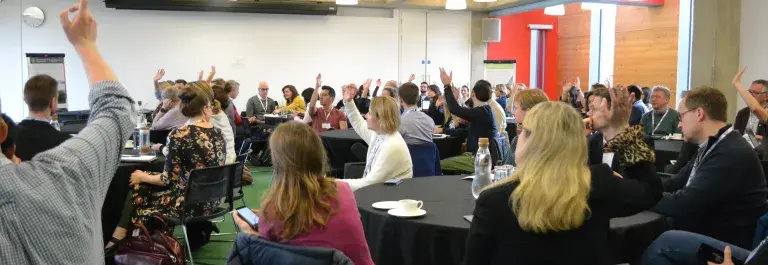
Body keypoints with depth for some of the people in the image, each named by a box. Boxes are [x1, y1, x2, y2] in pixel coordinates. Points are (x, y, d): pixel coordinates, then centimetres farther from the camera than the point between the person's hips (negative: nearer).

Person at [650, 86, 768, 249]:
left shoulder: (732, 153, -22)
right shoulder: (712, 146, 8)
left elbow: (683, 205, -26)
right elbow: (673, 185, 6)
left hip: (726, 246, -8)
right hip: (706, 232, 8)